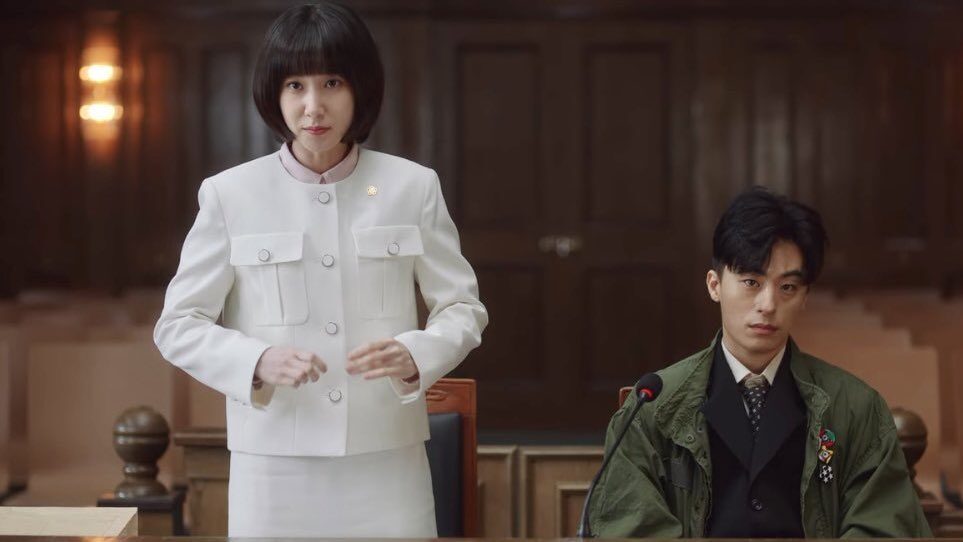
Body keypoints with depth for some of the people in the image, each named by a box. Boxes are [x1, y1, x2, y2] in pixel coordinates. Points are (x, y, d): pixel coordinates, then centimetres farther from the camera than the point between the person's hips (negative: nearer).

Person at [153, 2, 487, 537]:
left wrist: (414, 356, -13)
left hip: (386, 460, 1)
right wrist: (258, 362, -16)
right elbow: (178, 325, 3)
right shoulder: (229, 194, 0)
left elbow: (463, 309, 8)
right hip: (274, 467, 0)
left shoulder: (412, 187, 3)